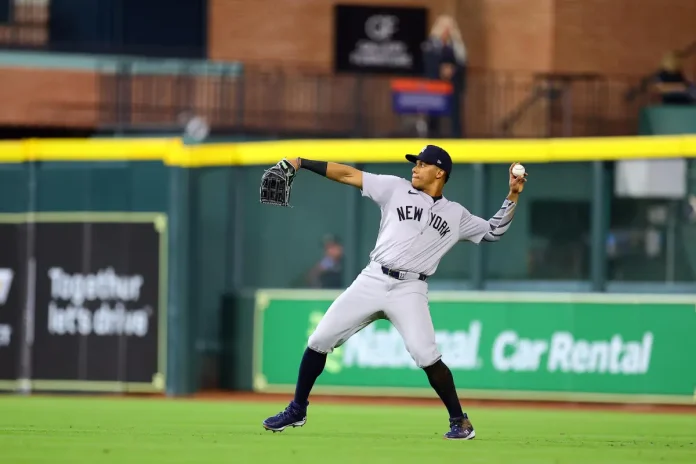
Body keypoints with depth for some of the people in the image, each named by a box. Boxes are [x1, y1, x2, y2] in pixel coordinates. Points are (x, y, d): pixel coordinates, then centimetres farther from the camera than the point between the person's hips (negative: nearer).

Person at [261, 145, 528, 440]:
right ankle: (297, 410, 15)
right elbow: (349, 175, 7)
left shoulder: (456, 215, 12)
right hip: (371, 281, 2)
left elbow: (494, 231, 15)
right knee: (319, 340, -1)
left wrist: (513, 196, 5)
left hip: (409, 290, -2)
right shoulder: (396, 189, 11)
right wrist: (301, 163, 2)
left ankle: (459, 421, -6)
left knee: (425, 355, -21)